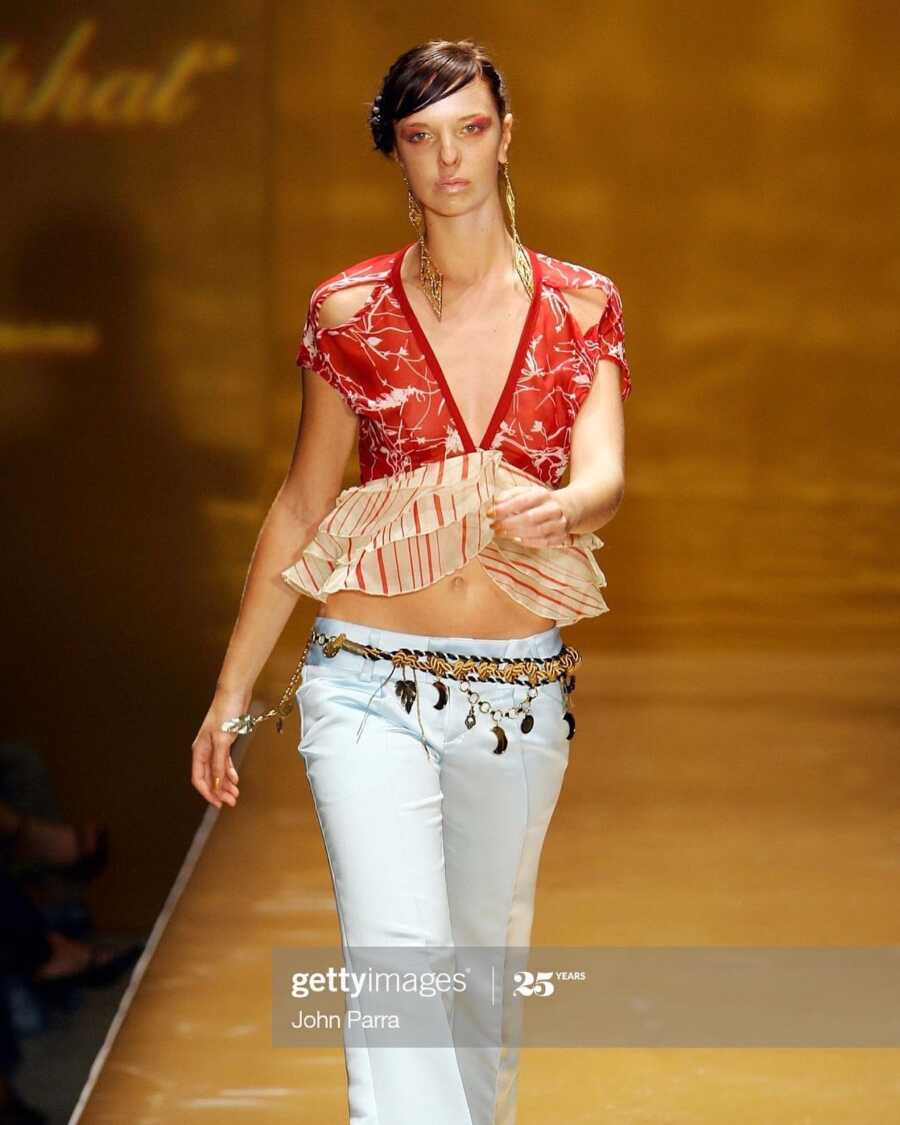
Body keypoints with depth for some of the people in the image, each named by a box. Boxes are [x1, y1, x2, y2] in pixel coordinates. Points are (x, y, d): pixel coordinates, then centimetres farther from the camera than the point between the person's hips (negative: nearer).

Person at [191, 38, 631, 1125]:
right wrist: (232, 691, 8)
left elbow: (605, 475, -12)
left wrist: (562, 509, -37)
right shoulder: (351, 311, 0)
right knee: (396, 955, -15)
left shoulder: (580, 306, 2)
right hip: (372, 683, -2)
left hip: (522, 690, 2)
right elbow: (301, 506, 7)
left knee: (485, 955, 16)